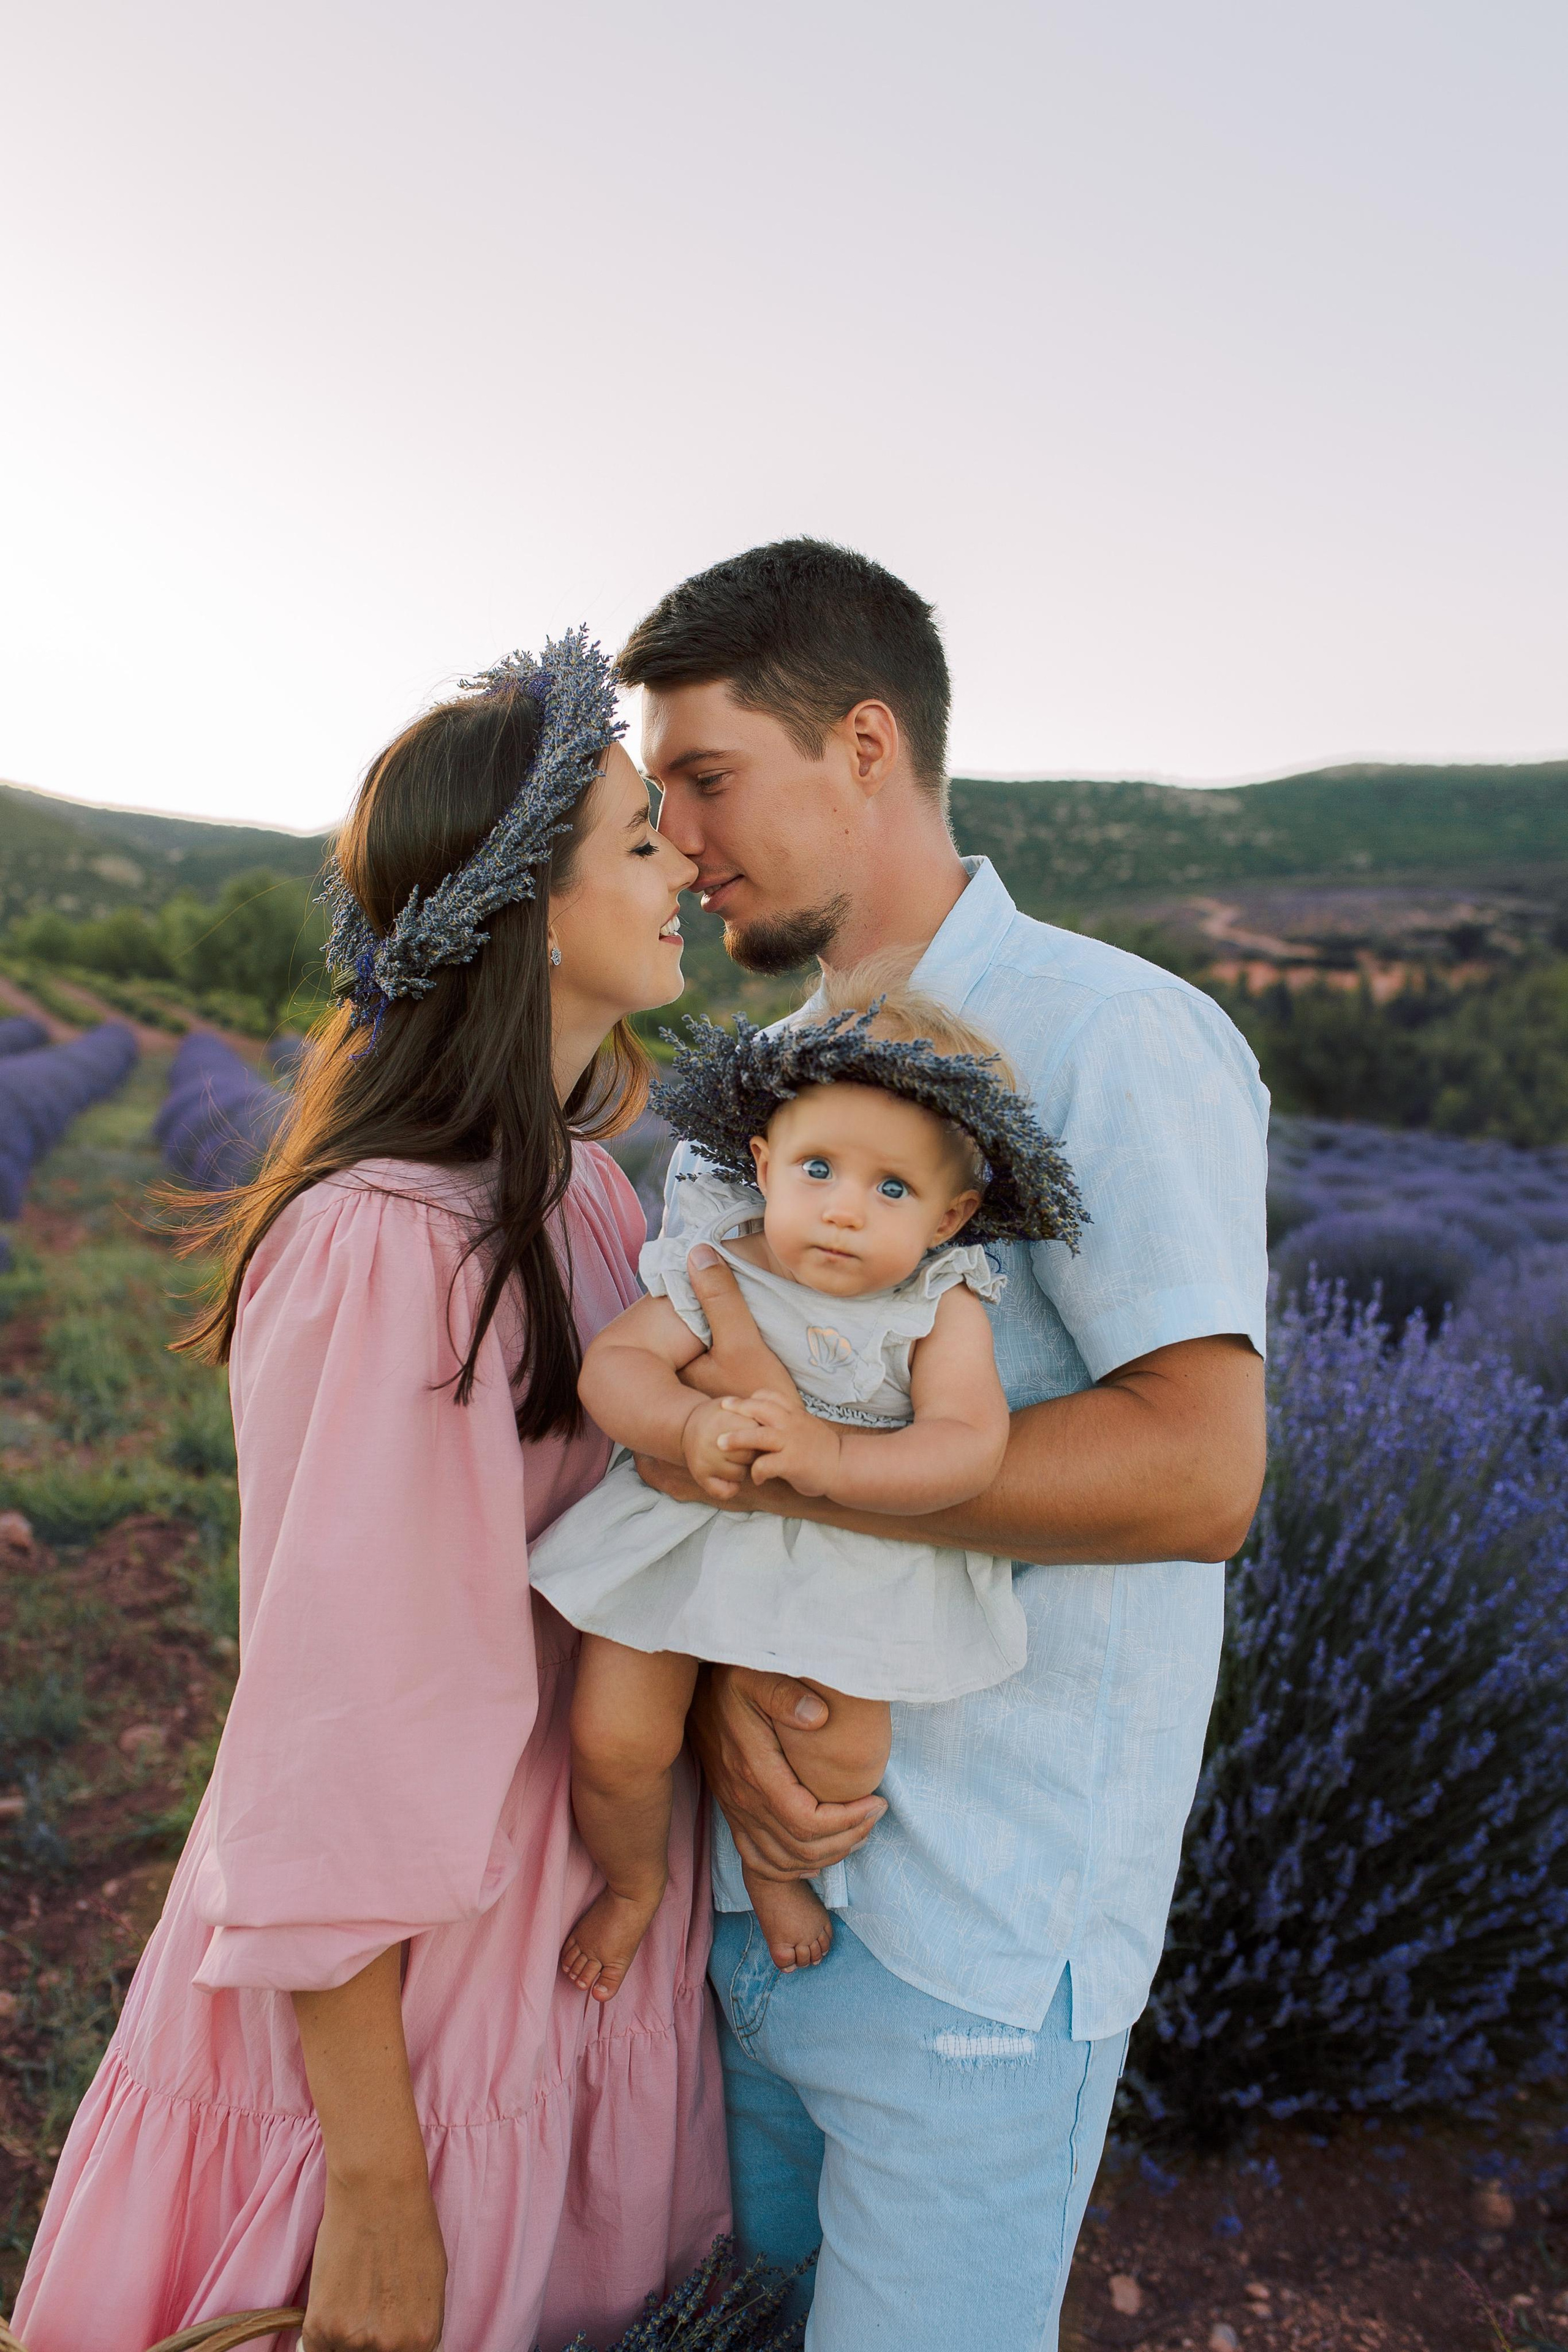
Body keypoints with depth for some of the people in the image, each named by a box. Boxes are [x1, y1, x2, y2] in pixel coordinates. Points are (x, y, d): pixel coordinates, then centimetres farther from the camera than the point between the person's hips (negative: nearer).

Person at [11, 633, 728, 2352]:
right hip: (399, 1994, -7)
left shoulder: (574, 1183, -1)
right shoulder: (389, 1250, -28)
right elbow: (331, 1764, -24)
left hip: (575, 1937, 8)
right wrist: (379, 2203, -16)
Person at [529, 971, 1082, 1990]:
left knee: (844, 1754, -10)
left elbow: (968, 1448, -23)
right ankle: (635, 1881, 31)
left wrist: (832, 1457, -37)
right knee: (614, 1738, -4)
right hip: (687, 1531, 1)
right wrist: (694, 1427, -33)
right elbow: (612, 1362, -13)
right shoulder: (718, 1270, -10)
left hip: (849, 1563, 0)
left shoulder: (943, 1310, -13)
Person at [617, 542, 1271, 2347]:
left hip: (977, 1935, -6)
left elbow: (1196, 1473, -24)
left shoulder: (1119, 1040, -14)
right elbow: (678, 1439, 5)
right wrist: (719, 1680, -13)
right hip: (750, 1874, 7)